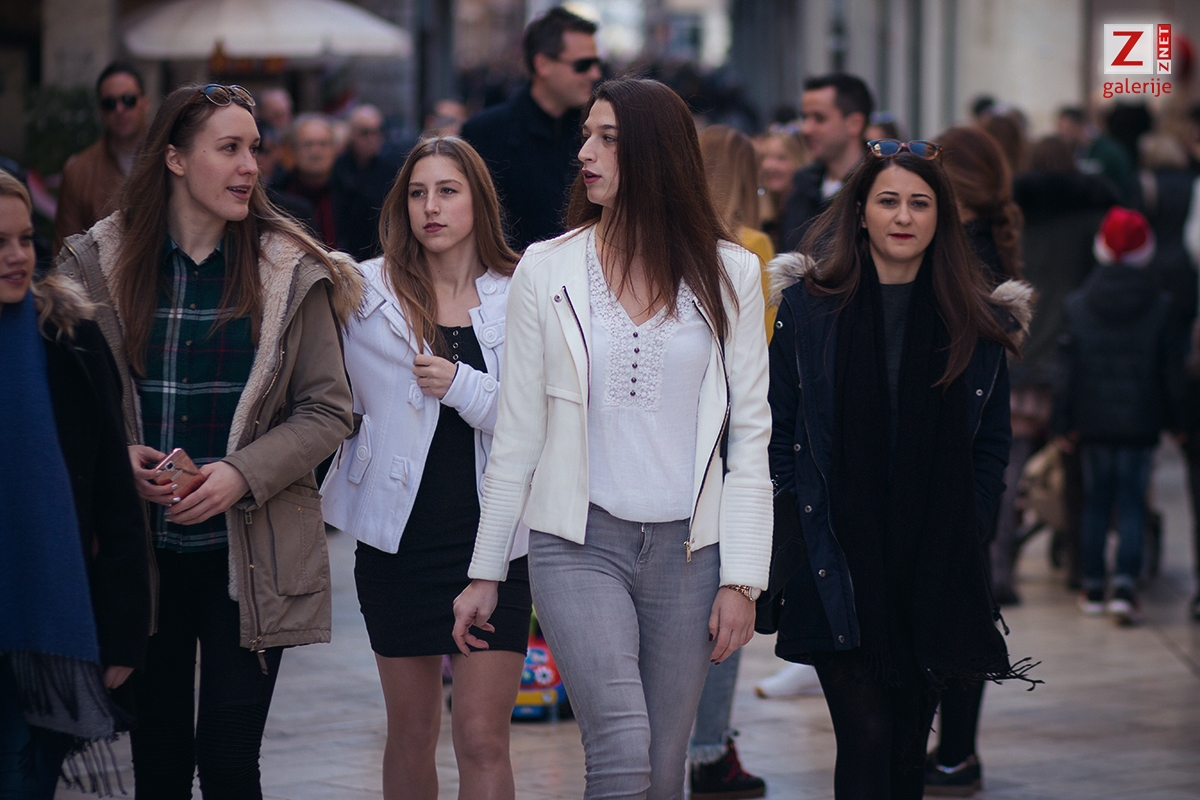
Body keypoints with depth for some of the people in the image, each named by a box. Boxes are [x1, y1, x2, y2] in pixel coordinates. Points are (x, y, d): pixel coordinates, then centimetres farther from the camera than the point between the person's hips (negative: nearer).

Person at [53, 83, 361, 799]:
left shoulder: (291, 273, -1)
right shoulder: (100, 264, 2)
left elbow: (327, 411, -1)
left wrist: (241, 474, -14)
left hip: (249, 554, -1)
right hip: (141, 551, 1)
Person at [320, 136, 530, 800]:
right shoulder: (369, 291, 2)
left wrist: (462, 385, -16)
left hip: (491, 538, -1)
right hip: (399, 538, 1)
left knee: (483, 742, -7)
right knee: (411, 736, 11)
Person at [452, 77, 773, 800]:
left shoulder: (728, 274, 4)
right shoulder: (547, 272, 3)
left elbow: (750, 434, 3)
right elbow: (517, 435, 7)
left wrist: (742, 578, -2)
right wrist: (484, 573, 7)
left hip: (688, 549, 1)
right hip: (580, 544, -1)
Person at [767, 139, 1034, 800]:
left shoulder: (977, 323, 7)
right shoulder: (808, 306, 3)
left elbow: (992, 447, 11)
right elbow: (777, 434, 4)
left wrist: (961, 533, 0)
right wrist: (804, 528, -4)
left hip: (936, 572, 2)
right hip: (838, 568, -2)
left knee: (909, 745, 9)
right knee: (866, 740, -10)